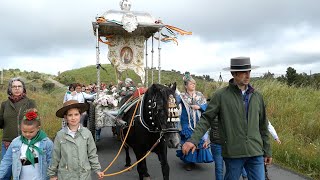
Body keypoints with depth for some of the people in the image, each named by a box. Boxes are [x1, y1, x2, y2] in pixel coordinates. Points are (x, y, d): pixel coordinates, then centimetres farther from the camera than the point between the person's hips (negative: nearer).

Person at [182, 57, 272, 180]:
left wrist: (267, 151, 16)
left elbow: (263, 126, 14)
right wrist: (193, 139, -20)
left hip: (256, 152, 3)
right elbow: (206, 119, -7)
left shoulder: (257, 96, 8)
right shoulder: (221, 95, -6)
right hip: (233, 152, -3)